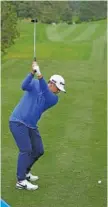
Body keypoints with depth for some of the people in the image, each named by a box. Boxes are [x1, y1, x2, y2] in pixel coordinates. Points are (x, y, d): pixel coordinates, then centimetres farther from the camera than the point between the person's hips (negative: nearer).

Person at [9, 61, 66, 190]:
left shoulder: (54, 99, 3)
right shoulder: (35, 84, -2)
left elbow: (46, 92, -18)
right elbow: (24, 86, -23)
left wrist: (40, 76, -33)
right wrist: (33, 73, -38)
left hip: (31, 126, 6)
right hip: (18, 122, -6)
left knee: (38, 151, 10)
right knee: (26, 150, -15)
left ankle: (25, 172, 31)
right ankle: (21, 181, -10)